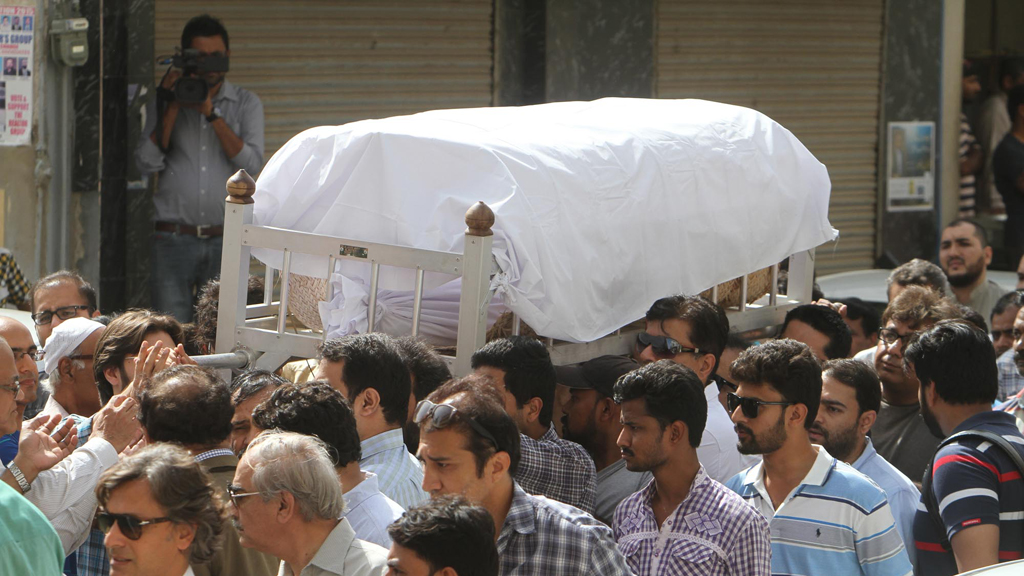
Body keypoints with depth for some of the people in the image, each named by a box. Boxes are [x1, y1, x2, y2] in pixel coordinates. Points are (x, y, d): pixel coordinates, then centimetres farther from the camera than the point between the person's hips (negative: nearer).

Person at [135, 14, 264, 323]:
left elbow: (251, 164, -5)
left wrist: (211, 113, -10)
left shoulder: (246, 104, 10)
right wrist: (172, 108, -7)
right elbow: (147, 163, -2)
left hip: (225, 240, 0)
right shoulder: (164, 102, 11)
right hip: (173, 238, 0)